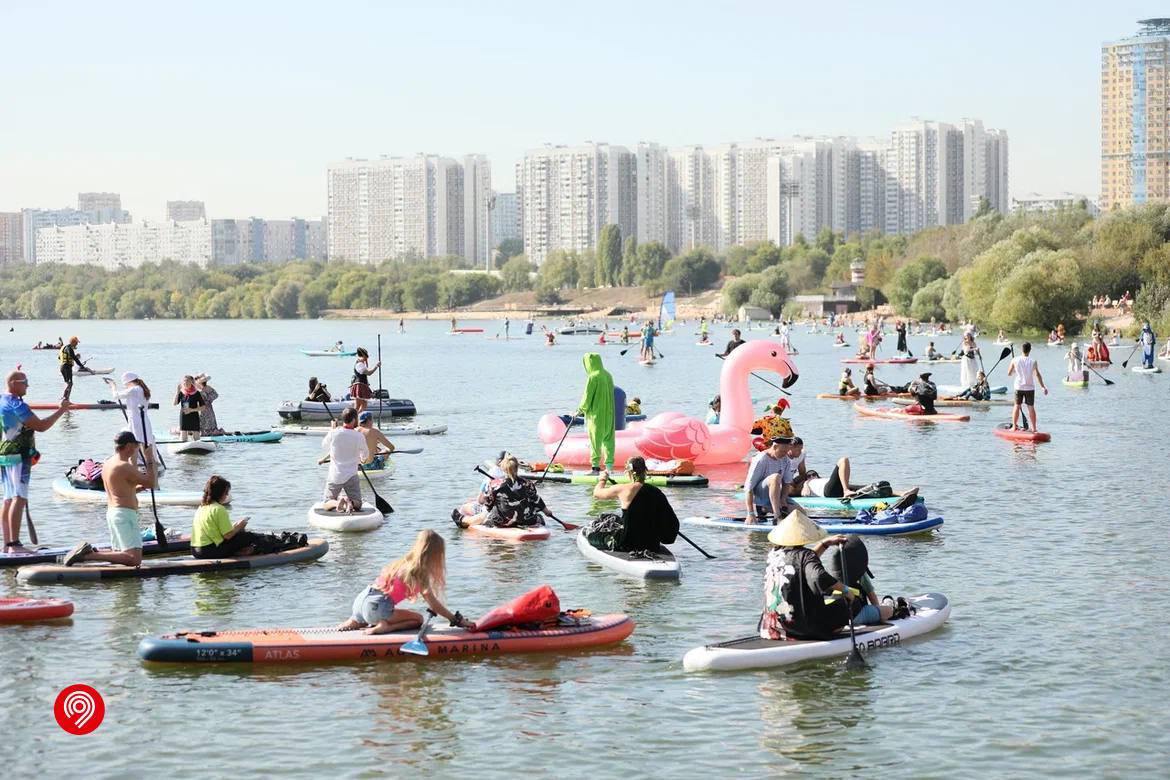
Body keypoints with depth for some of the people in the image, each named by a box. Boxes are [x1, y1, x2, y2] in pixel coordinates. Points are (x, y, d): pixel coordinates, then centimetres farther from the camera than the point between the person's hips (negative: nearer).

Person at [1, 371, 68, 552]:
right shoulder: (15, 404, -17)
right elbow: (40, 426, -20)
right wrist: (60, 410, -13)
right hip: (18, 456, -10)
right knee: (19, 498, -12)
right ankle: (15, 544, -18)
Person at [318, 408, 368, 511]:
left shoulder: (334, 433, -8)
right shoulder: (359, 436, -9)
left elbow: (324, 446, 13)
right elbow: (365, 455, 8)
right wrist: (362, 459, 32)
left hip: (334, 476, 1)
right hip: (351, 476, -1)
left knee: (327, 504, 12)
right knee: (357, 505, 11)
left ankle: (336, 503, -22)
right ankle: (350, 502, -23)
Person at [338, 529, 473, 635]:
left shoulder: (405, 561, 17)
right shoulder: (419, 571, -7)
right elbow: (433, 604, -8)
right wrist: (457, 620, -3)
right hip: (376, 608, -8)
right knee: (417, 619, 9)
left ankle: (352, 624, 11)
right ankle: (385, 628, -12)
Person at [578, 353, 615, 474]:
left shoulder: (593, 377, -16)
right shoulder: (608, 375, 6)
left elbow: (587, 396, -12)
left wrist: (579, 410, 0)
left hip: (596, 414, -7)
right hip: (608, 413, 7)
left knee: (595, 439, 0)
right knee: (608, 438, 9)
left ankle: (596, 465, 1)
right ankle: (610, 464, 10)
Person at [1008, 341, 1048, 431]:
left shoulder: (1015, 360, -6)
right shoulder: (1032, 361, -10)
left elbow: (1009, 373, 2)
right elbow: (1037, 374, -16)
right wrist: (1043, 387, -11)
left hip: (1019, 387, 0)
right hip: (1030, 387, 0)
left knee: (1016, 406, 11)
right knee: (1031, 407, 8)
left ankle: (1014, 426, 9)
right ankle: (1034, 428, 10)